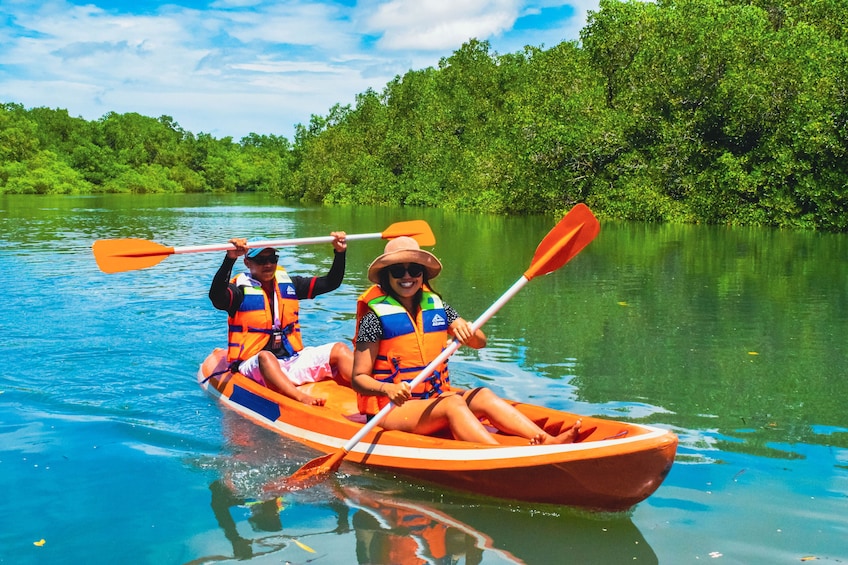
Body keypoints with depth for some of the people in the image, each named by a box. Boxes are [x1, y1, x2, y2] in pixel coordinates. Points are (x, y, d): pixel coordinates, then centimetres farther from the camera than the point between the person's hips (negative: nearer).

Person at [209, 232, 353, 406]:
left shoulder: (288, 284, 13)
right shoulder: (241, 289, -3)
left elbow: (331, 283, 14)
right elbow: (216, 297, -26)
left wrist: (340, 253, -1)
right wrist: (230, 259, -37)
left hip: (293, 360, 6)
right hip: (255, 365, -6)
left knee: (339, 349, -12)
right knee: (265, 356, -40)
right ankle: (302, 399, -63)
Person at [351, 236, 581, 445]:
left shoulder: (437, 306, 8)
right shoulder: (375, 317, -8)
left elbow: (480, 342, 9)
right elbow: (359, 379, -11)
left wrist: (467, 331, -14)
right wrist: (388, 389, -31)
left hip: (434, 400, 6)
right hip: (391, 410, -5)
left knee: (482, 395, -19)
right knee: (453, 404, -30)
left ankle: (547, 440, -36)